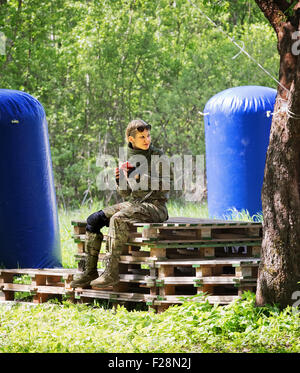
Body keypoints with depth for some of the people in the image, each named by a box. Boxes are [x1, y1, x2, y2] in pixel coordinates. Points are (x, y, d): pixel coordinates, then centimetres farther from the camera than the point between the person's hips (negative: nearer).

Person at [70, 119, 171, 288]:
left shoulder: (158, 156, -4)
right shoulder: (130, 159, 13)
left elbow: (165, 186, -12)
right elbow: (127, 193, 16)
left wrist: (142, 178, -21)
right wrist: (120, 181, -6)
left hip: (155, 205, -7)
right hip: (132, 203, 7)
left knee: (118, 219, -33)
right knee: (93, 220, -7)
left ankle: (112, 272, -30)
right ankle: (90, 271, -7)